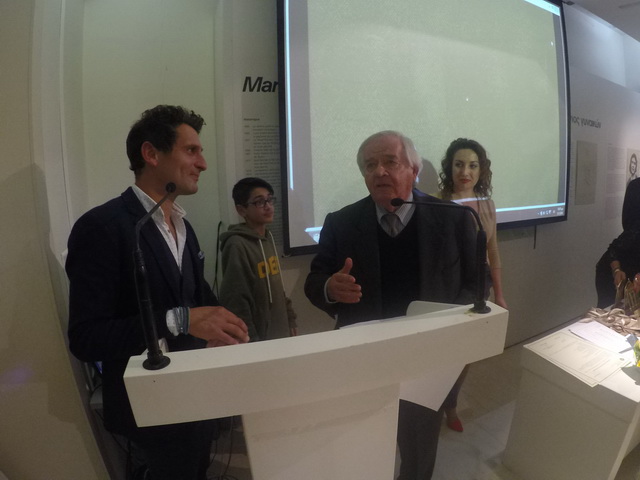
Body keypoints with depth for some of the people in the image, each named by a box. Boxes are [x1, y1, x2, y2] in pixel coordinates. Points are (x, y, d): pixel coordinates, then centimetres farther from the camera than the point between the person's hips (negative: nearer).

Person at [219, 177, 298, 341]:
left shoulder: (268, 238, 7)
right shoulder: (237, 246, -17)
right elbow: (236, 302, -18)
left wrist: (290, 320, 10)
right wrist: (251, 341, -17)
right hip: (258, 338, -7)